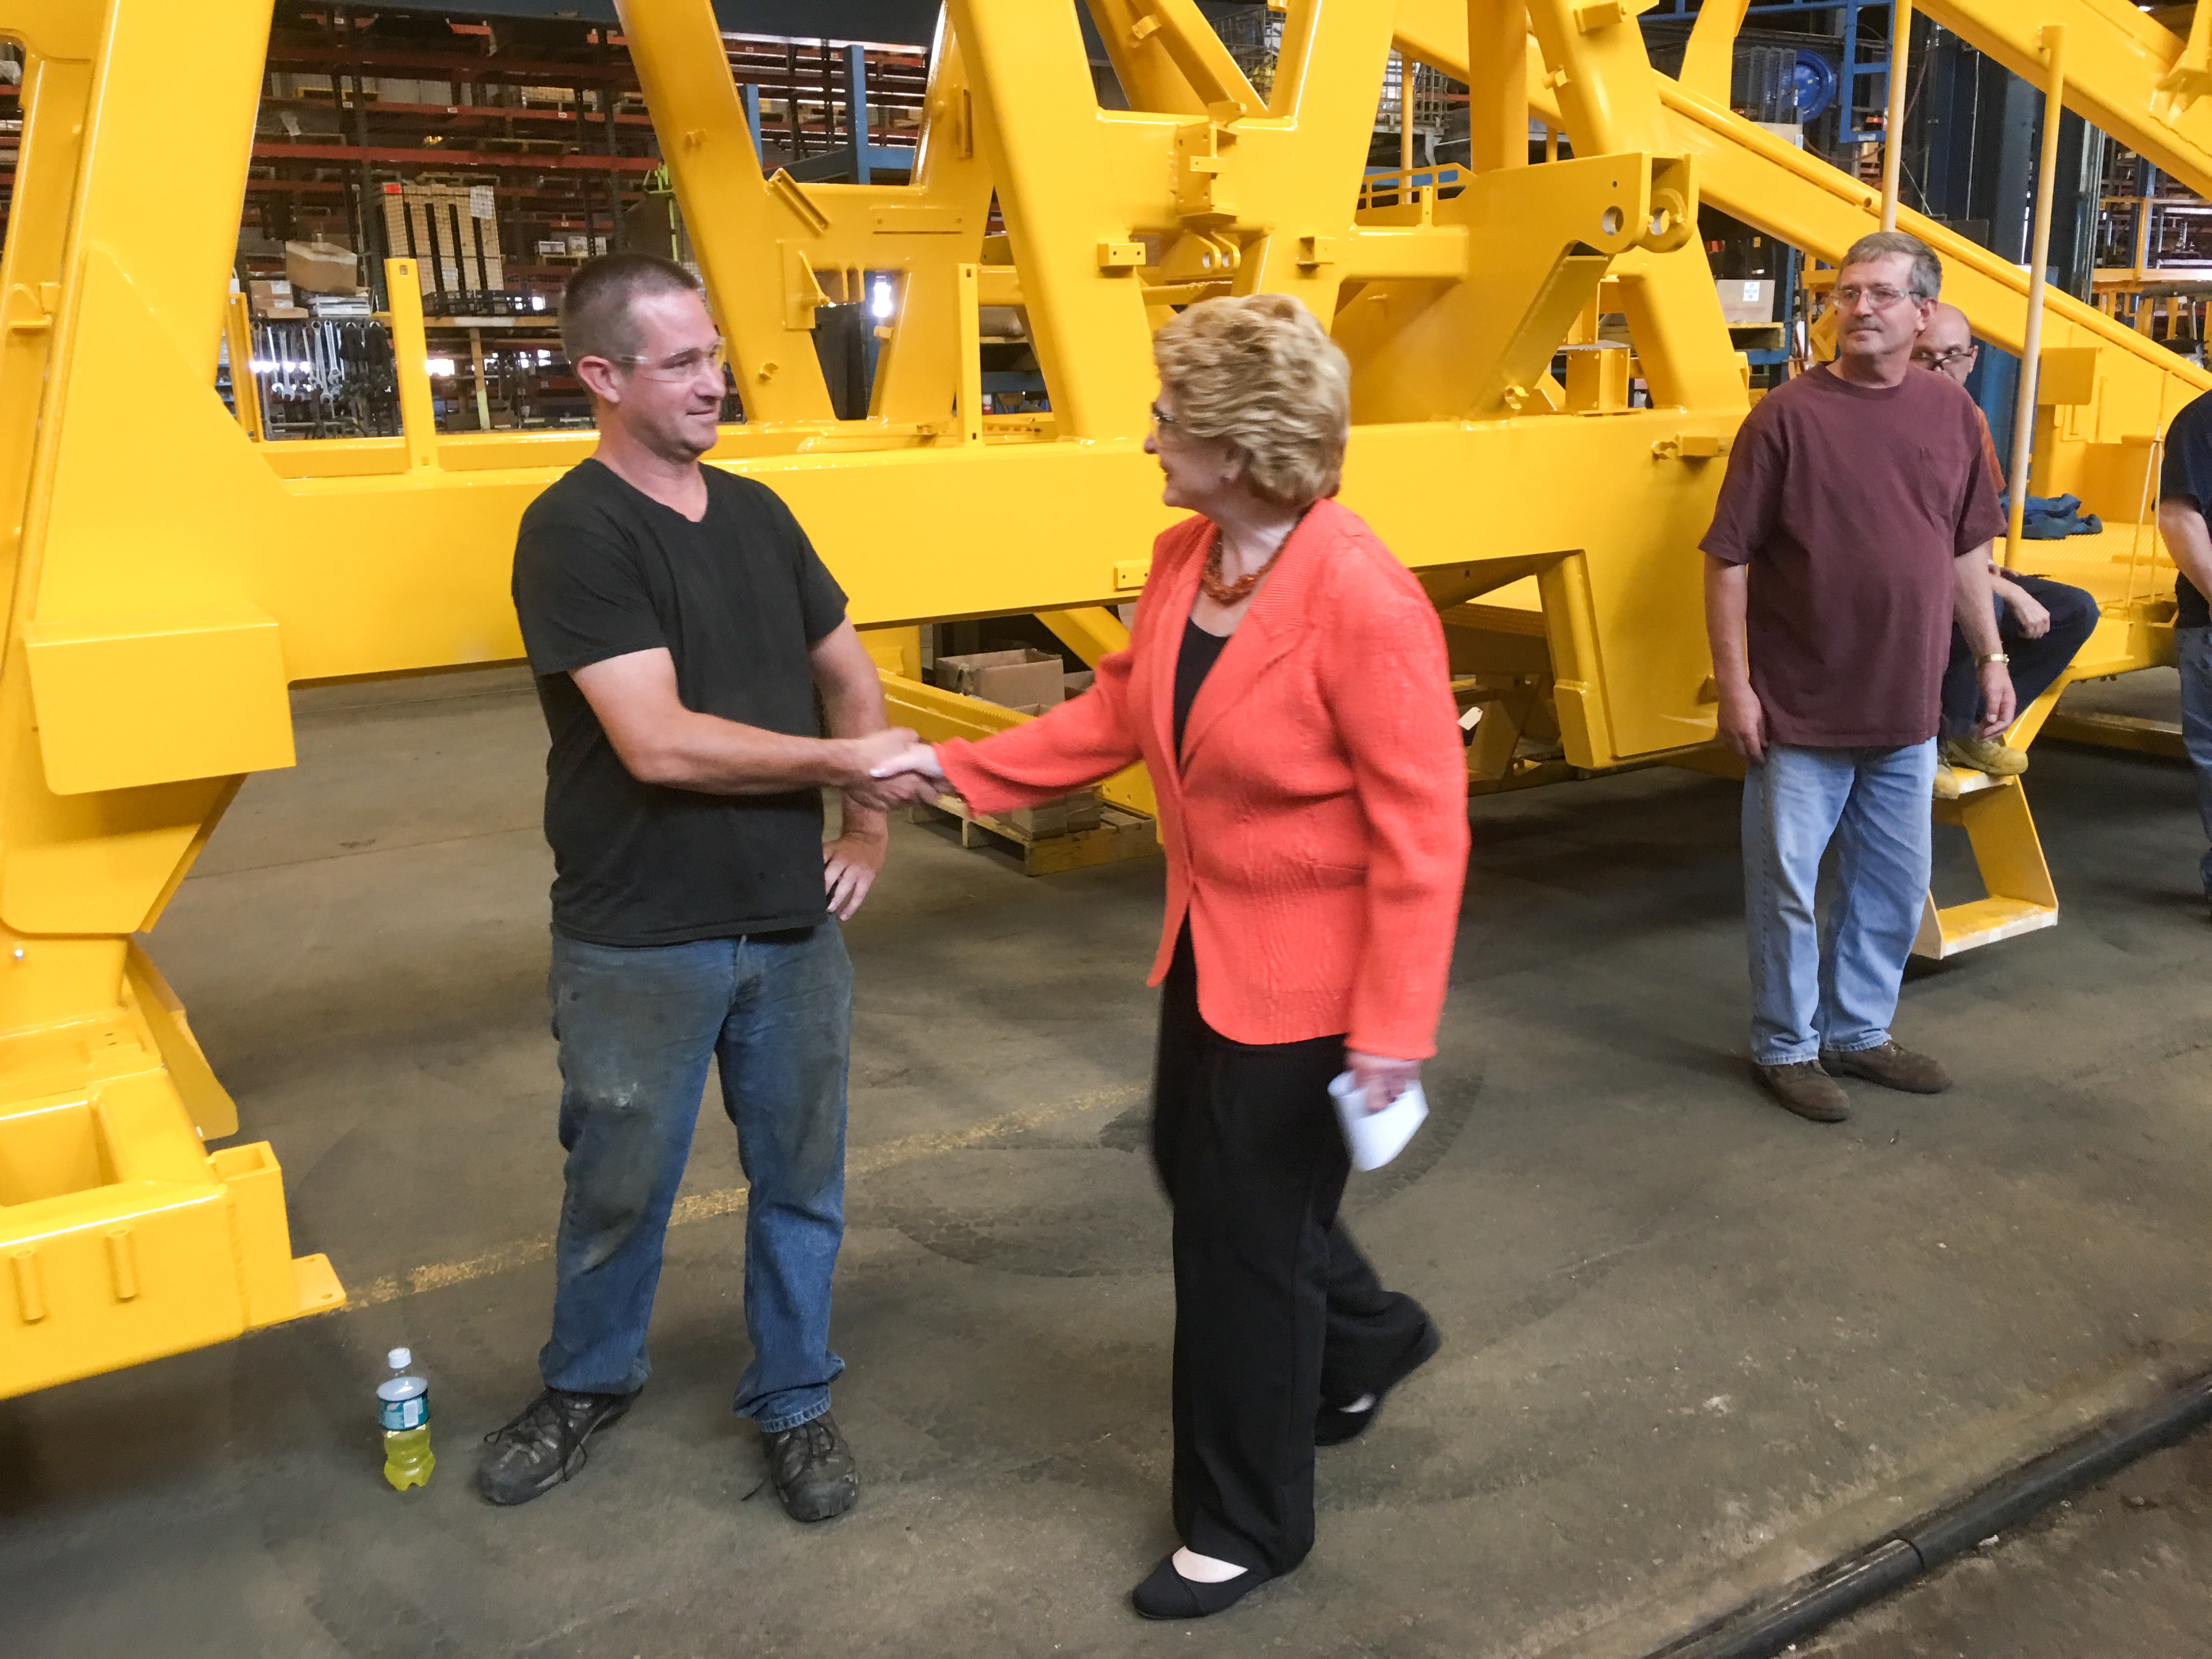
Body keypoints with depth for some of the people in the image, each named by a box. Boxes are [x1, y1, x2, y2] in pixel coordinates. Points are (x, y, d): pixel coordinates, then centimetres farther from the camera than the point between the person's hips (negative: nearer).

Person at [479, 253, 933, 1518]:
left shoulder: (756, 513, 7)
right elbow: (660, 743, -23)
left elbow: (848, 673, 16)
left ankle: (796, 1400, 34)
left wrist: (869, 830, 4)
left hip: (793, 927, 5)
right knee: (620, 1186, 14)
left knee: (801, 1177, 14)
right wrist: (845, 762, -14)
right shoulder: (574, 534, -14)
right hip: (640, 942, -5)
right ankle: (588, 1385, 40)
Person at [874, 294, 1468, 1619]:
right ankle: (1366, 1339, 53)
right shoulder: (1183, 559, -1)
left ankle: (1247, 1529, 32)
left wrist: (1394, 1031, -23)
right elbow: (1121, 711, 9)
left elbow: (1423, 832, -24)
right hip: (1212, 947, 8)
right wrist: (958, 765, 4)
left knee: (1243, 1234, 7)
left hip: (1306, 978, -8)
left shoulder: (1361, 600, -26)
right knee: (1200, 1168, 24)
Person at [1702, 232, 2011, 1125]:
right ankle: (1787, 1046, 24)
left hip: (1906, 712, 5)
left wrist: (1990, 656, 12)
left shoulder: (1951, 413, 5)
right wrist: (1734, 685, -14)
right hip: (1800, 713, -5)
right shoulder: (1788, 415, -10)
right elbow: (1729, 560, -10)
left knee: (1894, 885, 16)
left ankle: (1859, 1031, 35)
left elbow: (1966, 550, 14)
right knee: (1786, 887, 6)